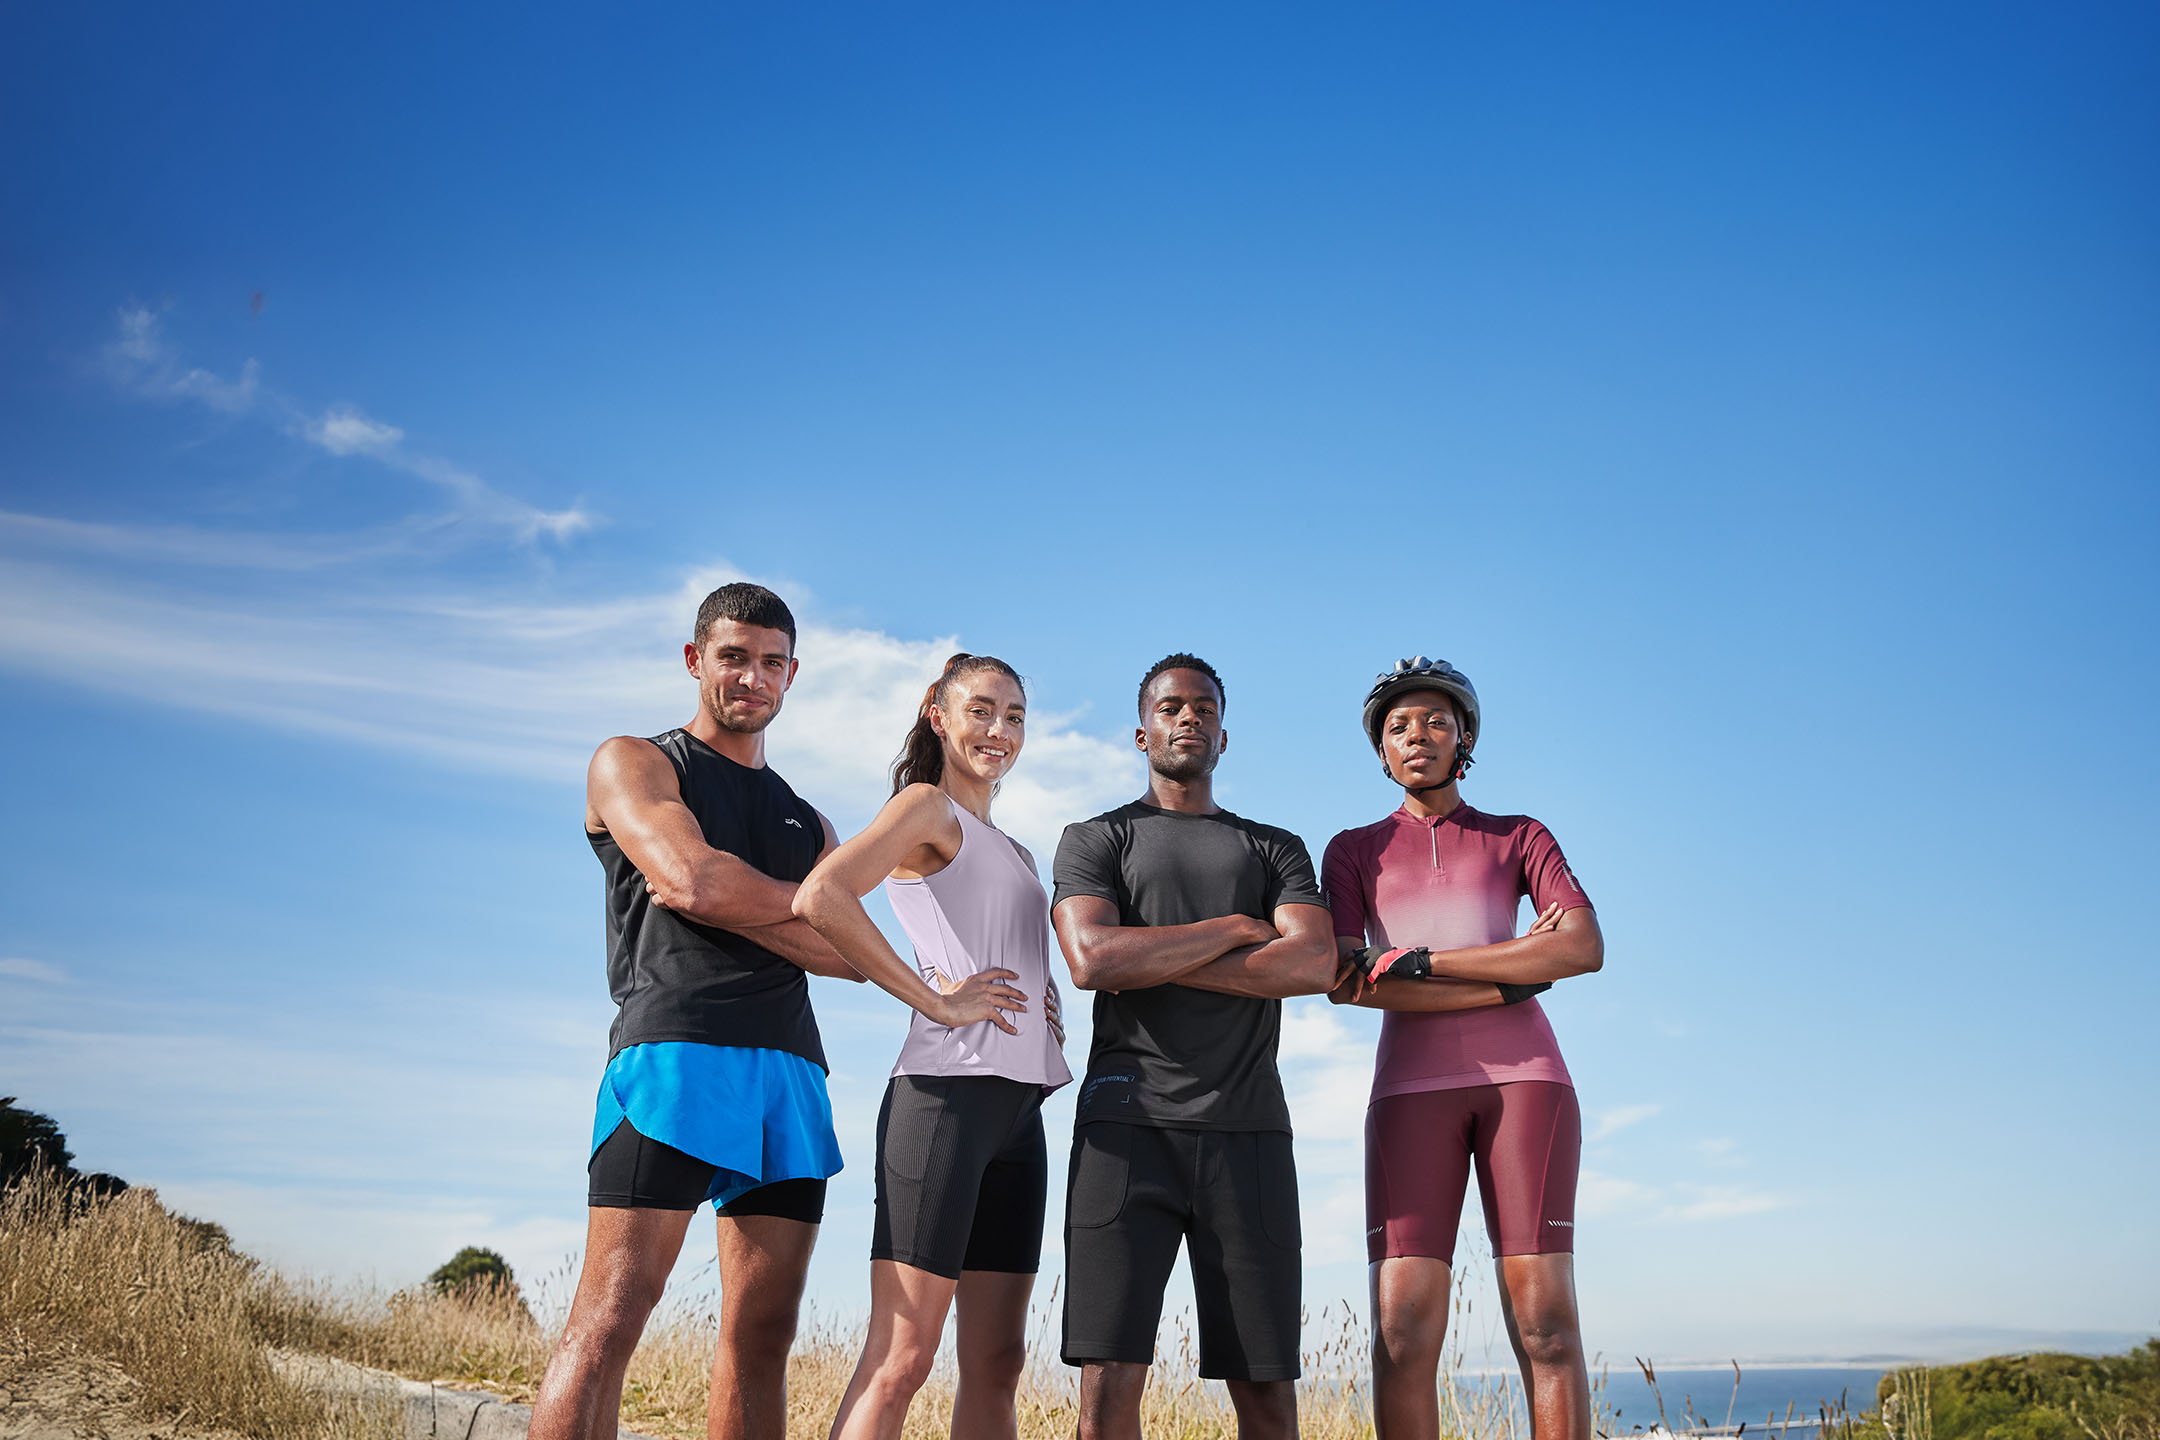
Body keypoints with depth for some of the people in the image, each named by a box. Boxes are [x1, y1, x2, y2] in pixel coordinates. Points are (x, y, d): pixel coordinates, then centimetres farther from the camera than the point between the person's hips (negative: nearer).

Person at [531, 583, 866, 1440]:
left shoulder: (806, 823, 26)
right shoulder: (633, 763, 12)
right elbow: (690, 880, -8)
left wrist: (733, 905, -2)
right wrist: (800, 903, 8)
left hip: (790, 1066, 5)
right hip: (676, 1047, -5)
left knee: (764, 1330, 1)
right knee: (611, 1314, -13)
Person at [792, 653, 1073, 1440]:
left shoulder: (1015, 853, 25)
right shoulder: (928, 807, 0)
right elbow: (819, 896, -18)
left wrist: (1050, 1007, 11)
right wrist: (934, 1000, -15)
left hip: (1019, 1108, 9)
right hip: (947, 1094, -8)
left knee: (996, 1361, 8)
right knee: (900, 1356, -10)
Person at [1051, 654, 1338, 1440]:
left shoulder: (1276, 850, 18)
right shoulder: (1094, 840, 13)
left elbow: (1314, 965, -2)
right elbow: (1092, 959, -7)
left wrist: (1153, 964, -6)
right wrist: (1235, 928, -2)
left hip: (1248, 1130, 2)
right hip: (1127, 1119, -2)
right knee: (1109, 1376, -9)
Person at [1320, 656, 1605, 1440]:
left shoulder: (1520, 837, 14)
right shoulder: (1353, 851, 14)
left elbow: (1585, 947, -4)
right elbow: (1342, 983, -3)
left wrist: (1417, 962, -10)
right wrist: (1512, 978, -8)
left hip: (1523, 1073, 0)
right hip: (1413, 1086, 0)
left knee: (1545, 1323, -8)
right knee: (1403, 1331, -11)